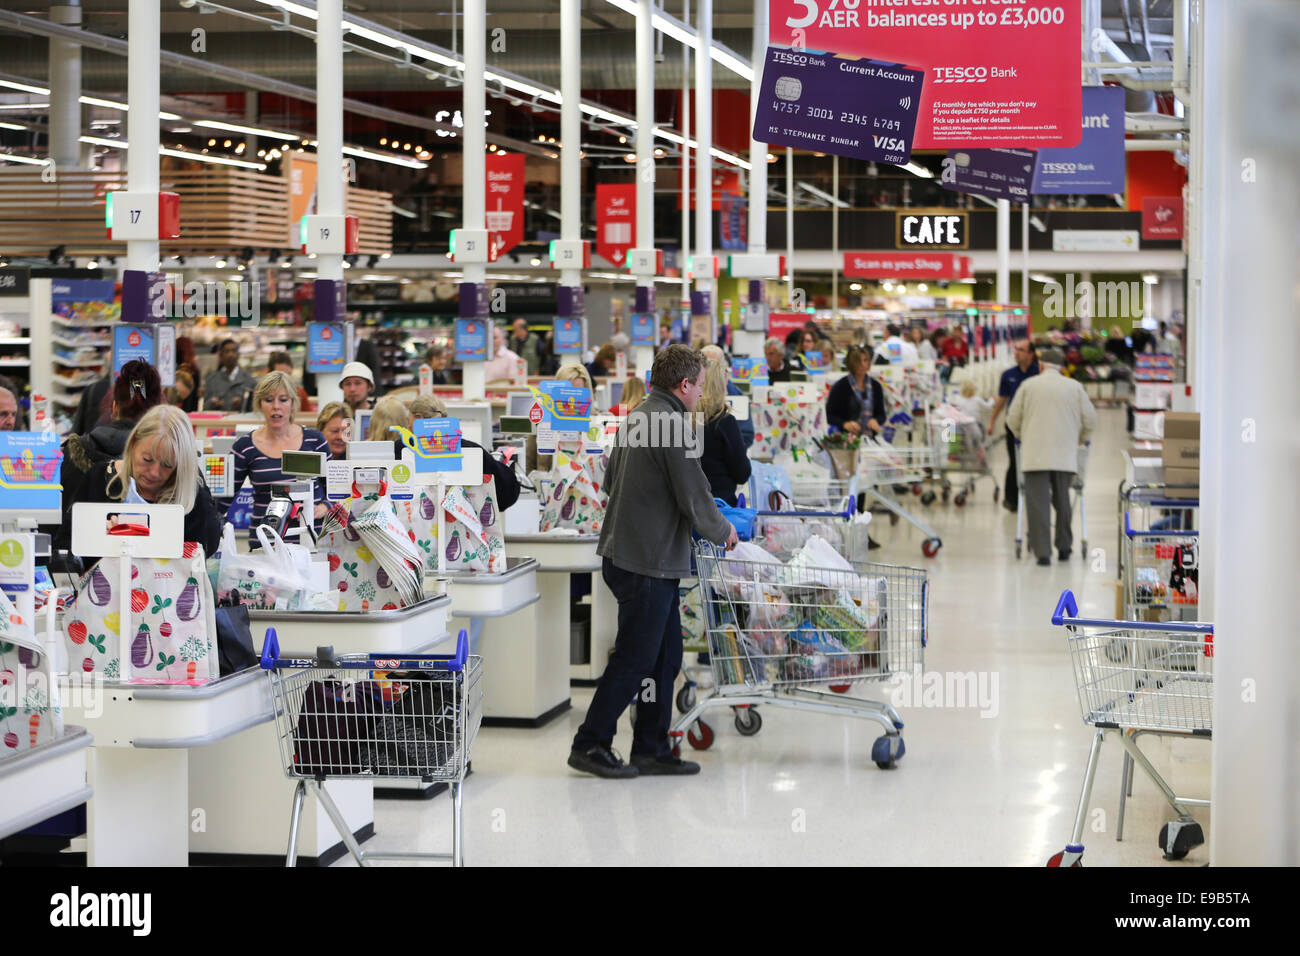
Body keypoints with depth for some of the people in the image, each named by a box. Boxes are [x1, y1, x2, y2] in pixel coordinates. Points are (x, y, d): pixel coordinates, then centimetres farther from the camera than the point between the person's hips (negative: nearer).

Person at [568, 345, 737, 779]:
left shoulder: (637, 416, 12)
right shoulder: (670, 424, -17)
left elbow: (610, 481, 22)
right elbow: (695, 498, -15)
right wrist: (723, 532, 2)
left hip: (623, 550, 10)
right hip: (648, 562, -10)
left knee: (666, 656, 13)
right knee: (634, 658, -2)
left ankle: (651, 748, 17)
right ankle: (590, 745, 5)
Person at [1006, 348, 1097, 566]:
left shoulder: (1028, 385, 3)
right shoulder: (1075, 387, 6)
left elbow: (1013, 419, 6)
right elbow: (1090, 419, 7)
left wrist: (1022, 436, 26)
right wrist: (1079, 440, 25)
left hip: (1035, 455, -2)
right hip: (1065, 455, 2)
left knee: (1038, 503, -3)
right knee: (1062, 501, 16)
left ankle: (1042, 552, -9)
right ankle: (1064, 548, 22)